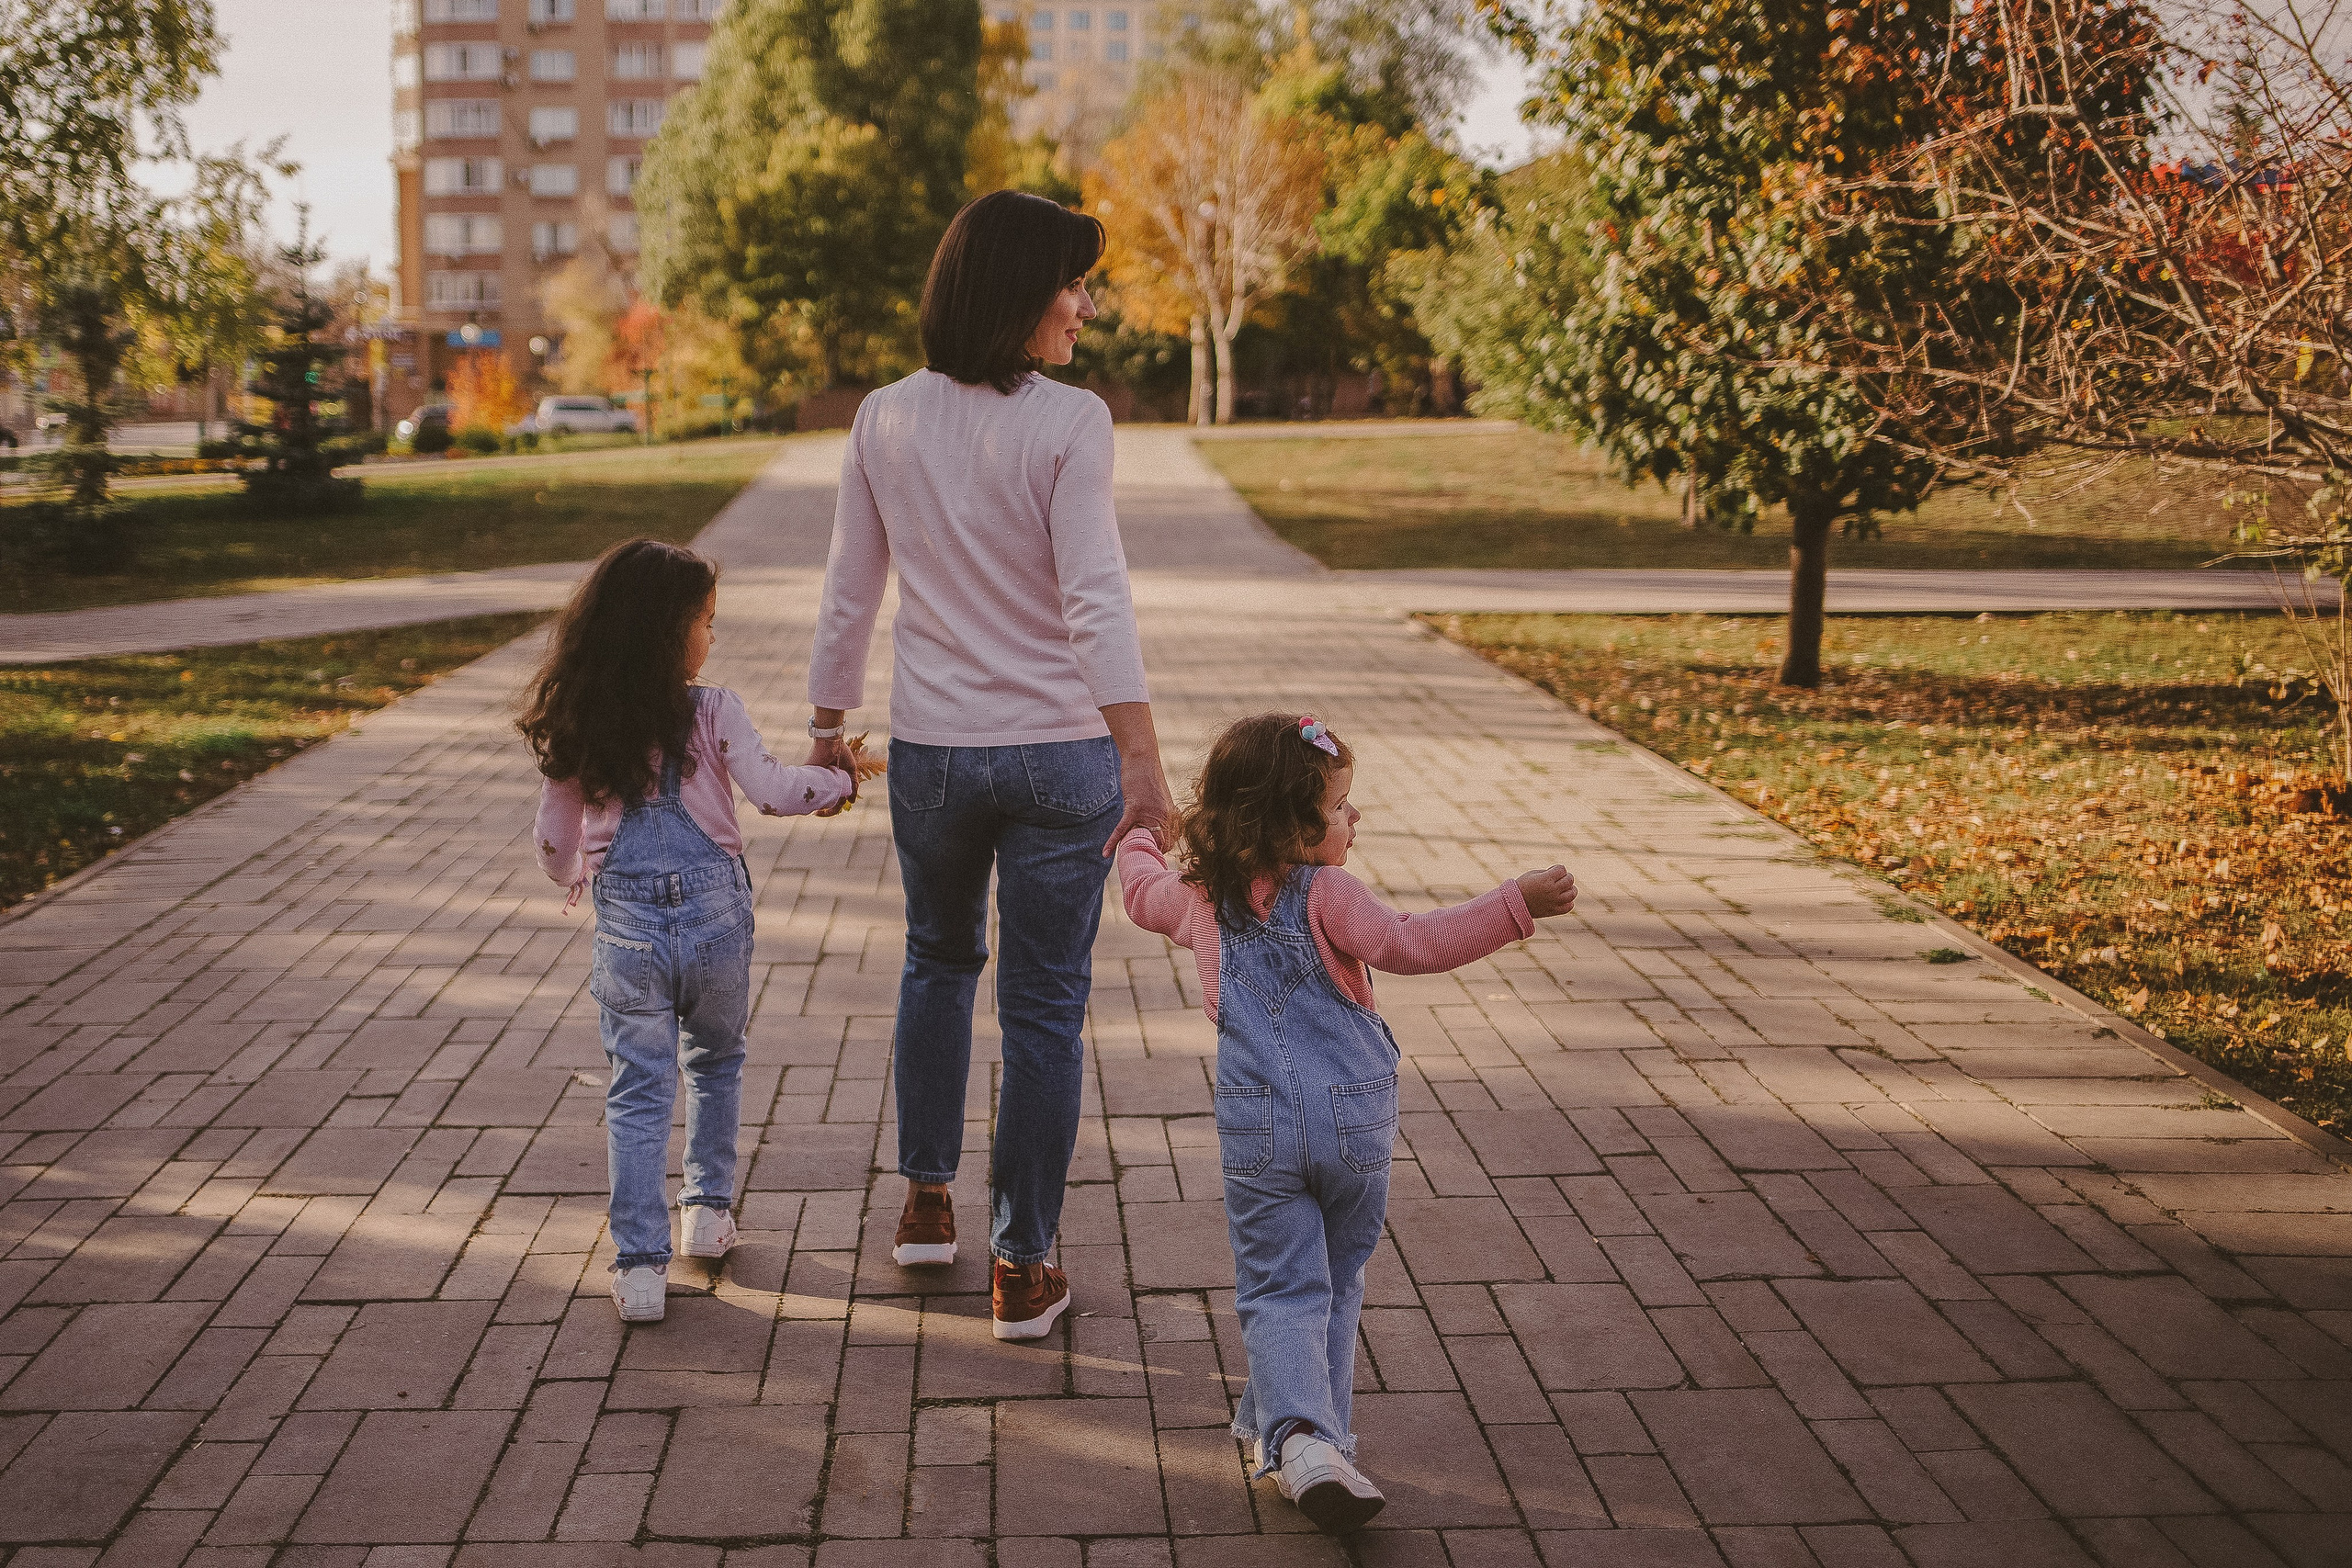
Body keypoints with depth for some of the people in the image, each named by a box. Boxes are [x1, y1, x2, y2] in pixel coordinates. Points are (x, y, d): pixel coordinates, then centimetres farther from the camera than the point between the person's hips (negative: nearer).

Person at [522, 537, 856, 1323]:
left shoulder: (575, 728, 0)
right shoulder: (712, 713, -9)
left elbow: (555, 850, 6)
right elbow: (772, 790, -18)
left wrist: (576, 875, 28)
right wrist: (841, 778, -2)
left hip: (627, 927, 1)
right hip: (715, 915, -1)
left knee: (638, 1091, 6)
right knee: (716, 1061, 23)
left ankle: (640, 1264, 3)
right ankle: (708, 1207, 34)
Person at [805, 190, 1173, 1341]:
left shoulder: (884, 422, 0)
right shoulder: (1069, 423, -13)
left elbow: (848, 596, 5)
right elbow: (1095, 604, -19)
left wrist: (825, 731, 17)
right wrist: (1144, 764, -19)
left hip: (931, 750, 4)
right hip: (1058, 751, -4)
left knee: (938, 961, 28)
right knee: (1045, 1006, 7)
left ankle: (926, 1199, 33)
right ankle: (1023, 1266, 14)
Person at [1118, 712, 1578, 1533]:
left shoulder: (1202, 900, 6)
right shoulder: (1326, 895, -12)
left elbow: (1144, 893, 27)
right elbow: (1411, 943, -23)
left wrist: (1138, 842, 49)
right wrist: (1516, 904, -26)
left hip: (1257, 1130, 3)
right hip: (1354, 1119, -2)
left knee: (1282, 1290, 2)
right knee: (1337, 1281, 18)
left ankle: (1298, 1435, -20)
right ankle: (1299, 1423, 22)